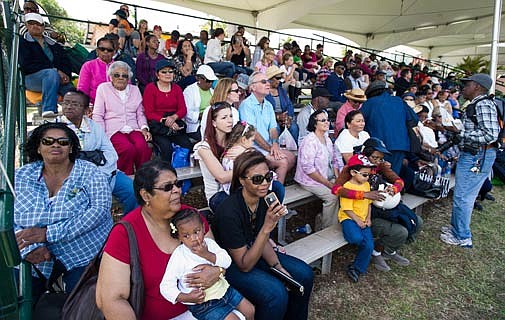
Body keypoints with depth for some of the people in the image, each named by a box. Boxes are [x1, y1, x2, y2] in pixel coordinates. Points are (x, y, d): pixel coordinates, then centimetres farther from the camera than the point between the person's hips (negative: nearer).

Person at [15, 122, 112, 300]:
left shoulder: (90, 173, -6)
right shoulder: (20, 176, 3)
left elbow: (99, 211, -18)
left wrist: (48, 233, -23)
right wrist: (30, 248, -20)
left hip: (85, 257, -2)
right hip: (36, 261, 3)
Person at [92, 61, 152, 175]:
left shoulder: (135, 89, 21)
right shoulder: (103, 88, 12)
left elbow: (140, 113, 21)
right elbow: (98, 115, 7)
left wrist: (144, 128, 2)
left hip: (133, 129, 2)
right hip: (114, 130, -2)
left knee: (142, 147, -32)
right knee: (128, 148, -34)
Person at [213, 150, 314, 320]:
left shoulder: (263, 198, -11)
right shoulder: (229, 212, -33)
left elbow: (261, 240, 3)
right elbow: (244, 265, -26)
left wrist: (278, 267, -10)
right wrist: (266, 228, -36)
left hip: (252, 252, 7)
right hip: (229, 264, -7)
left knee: (304, 274, 0)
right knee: (276, 293, -27)